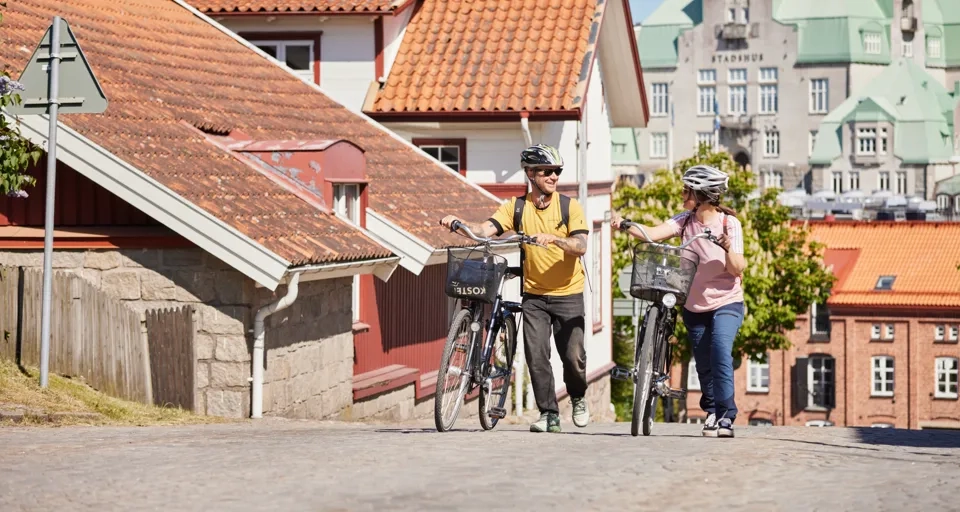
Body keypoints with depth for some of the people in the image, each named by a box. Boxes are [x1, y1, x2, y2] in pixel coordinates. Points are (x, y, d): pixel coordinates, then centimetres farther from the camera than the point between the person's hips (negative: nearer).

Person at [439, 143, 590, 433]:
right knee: (536, 355, -6)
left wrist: (553, 238, -32)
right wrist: (458, 223, -26)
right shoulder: (516, 207, 3)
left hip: (568, 293, -2)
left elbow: (580, 247, -15)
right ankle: (549, 414, 5)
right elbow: (485, 230, -9)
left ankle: (578, 399, 22)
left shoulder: (570, 206, -4)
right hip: (534, 294, 2)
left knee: (573, 355, -7)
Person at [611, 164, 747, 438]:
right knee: (703, 364, 11)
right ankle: (711, 410, 34)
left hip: (726, 303, -4)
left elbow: (737, 269, -17)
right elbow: (654, 233, -19)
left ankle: (726, 415, -16)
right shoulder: (686, 220, -4)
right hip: (694, 305, 4)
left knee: (720, 351, -25)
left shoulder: (729, 224, -13)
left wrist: (726, 247, -36)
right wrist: (625, 225, -35)